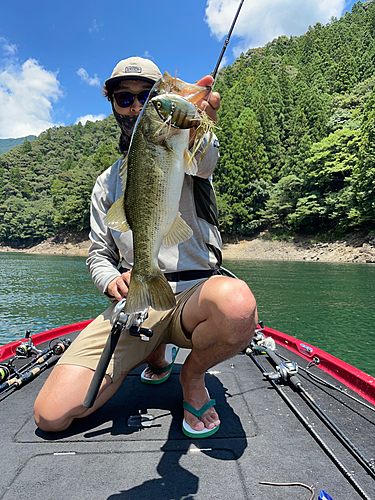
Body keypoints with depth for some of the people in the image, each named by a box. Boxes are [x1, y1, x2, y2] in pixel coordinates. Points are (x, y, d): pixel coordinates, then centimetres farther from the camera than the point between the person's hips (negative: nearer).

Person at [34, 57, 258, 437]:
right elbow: (99, 254, 16)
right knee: (51, 415, -10)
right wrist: (112, 280, -8)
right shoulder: (107, 183, 17)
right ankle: (154, 353, 15)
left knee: (236, 303, -40)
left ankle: (193, 374, -4)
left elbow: (203, 160, -21)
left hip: (194, 293, -2)